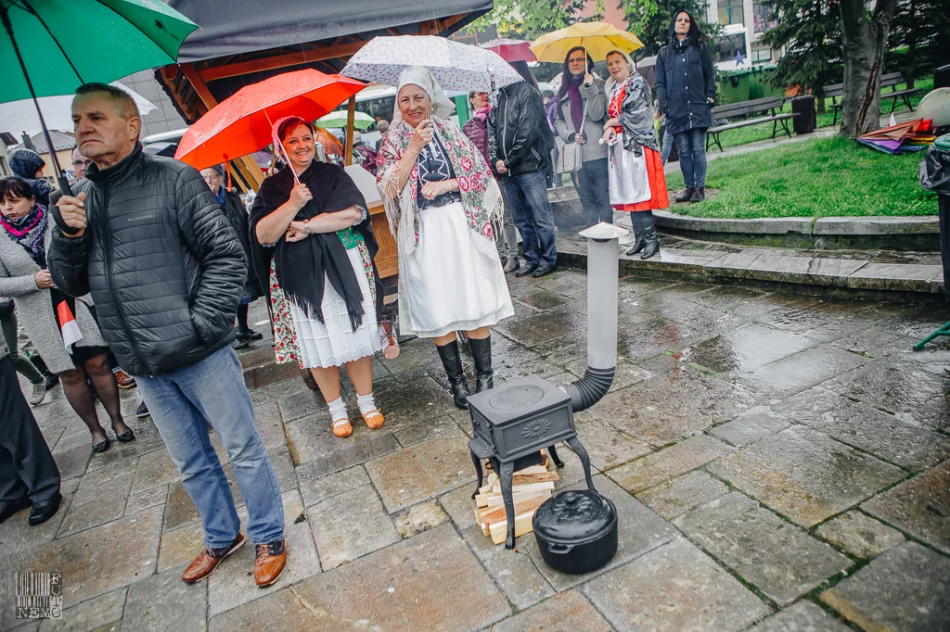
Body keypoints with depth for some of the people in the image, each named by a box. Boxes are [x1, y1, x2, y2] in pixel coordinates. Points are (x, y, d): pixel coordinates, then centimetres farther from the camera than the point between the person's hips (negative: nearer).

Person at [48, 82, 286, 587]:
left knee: (243, 450, 6)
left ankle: (269, 538, 26)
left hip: (201, 355, -5)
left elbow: (227, 255, -10)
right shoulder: (80, 199, 10)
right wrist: (68, 236, -6)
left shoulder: (174, 180, -6)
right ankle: (222, 536, 39)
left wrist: (201, 324, -14)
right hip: (143, 366, 6)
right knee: (191, 462, 19)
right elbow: (70, 284, 13)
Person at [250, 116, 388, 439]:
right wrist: (293, 204, -17)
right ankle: (336, 409, 22)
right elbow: (263, 235, -5)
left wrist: (309, 226, -14)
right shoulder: (271, 187, 8)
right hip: (300, 277, 1)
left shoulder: (333, 174, 6)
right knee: (317, 344, 5)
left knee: (356, 335, 2)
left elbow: (356, 212, -10)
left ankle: (366, 400, 19)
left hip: (345, 267, -1)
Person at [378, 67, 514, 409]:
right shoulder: (394, 142, 6)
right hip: (423, 233, 0)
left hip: (460, 226, 0)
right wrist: (413, 147, -13)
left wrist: (445, 185, -9)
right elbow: (389, 189, -8)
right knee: (437, 309, 3)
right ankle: (456, 381, 16)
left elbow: (481, 174, 5)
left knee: (474, 302, 0)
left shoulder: (450, 131, 7)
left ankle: (485, 376, 13)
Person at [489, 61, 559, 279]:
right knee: (521, 219, 12)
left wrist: (509, 161, -11)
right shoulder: (498, 98, 15)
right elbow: (492, 130, 11)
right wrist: (496, 160, -4)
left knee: (541, 217, 0)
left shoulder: (527, 92, -4)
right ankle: (531, 259, 23)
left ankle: (548, 259, 11)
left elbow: (527, 132, -12)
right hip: (506, 171, 7)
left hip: (529, 167, -7)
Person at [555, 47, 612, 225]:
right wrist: (569, 135, -3)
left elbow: (597, 114, -10)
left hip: (597, 152, -5)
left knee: (603, 197, -4)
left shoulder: (597, 84, 2)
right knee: (586, 198, 10)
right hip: (575, 153, 5)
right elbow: (559, 120, 16)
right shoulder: (564, 91, 16)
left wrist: (590, 88, -19)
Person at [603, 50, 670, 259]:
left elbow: (636, 113, -13)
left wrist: (612, 122, -2)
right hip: (619, 145, 7)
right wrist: (610, 128, -3)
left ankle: (651, 239, -6)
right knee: (628, 193, 5)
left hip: (637, 143, -7)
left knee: (639, 191, -11)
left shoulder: (638, 83, -3)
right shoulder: (613, 87, 18)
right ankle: (640, 238, 11)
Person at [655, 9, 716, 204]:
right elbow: (660, 83, 11)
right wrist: (664, 106, -2)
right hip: (676, 110, 1)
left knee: (698, 149, -4)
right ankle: (689, 187, 11)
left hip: (698, 107, -1)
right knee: (683, 151, 3)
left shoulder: (700, 47, 13)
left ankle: (700, 188, 0)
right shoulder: (664, 53, 14)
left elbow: (710, 75, 10)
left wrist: (710, 98, -2)